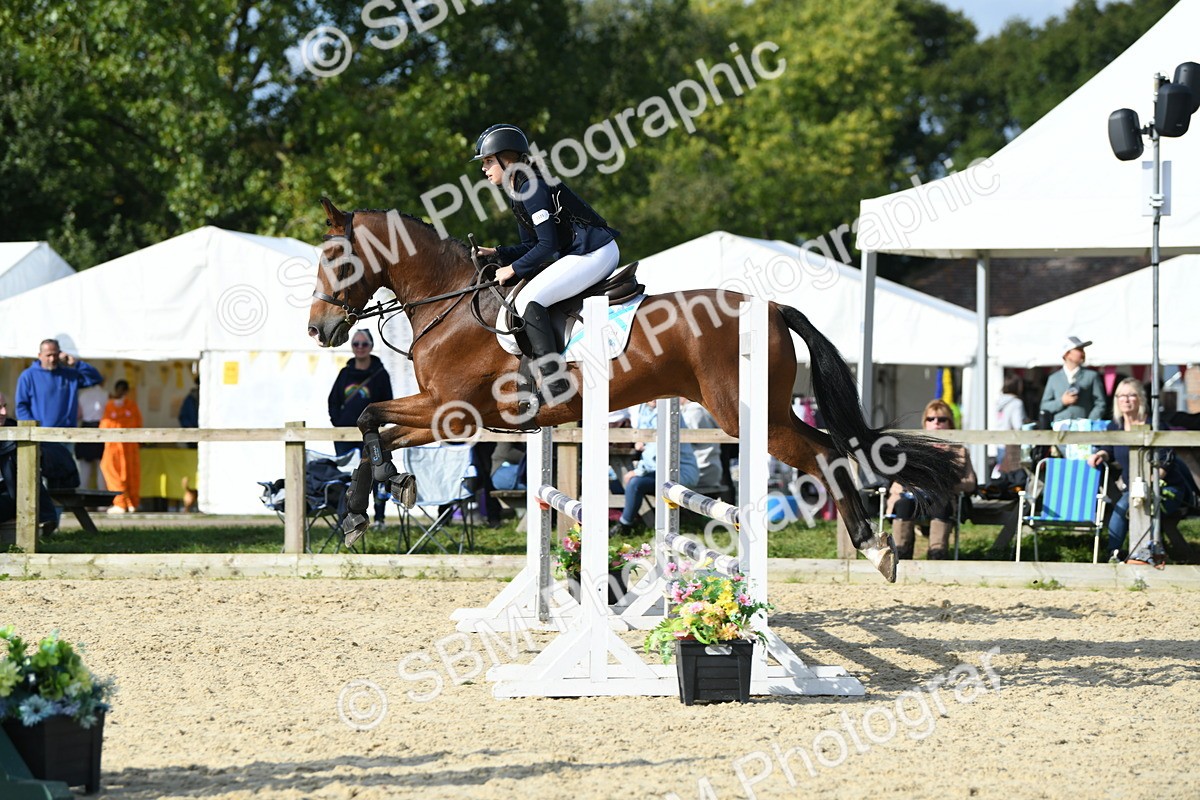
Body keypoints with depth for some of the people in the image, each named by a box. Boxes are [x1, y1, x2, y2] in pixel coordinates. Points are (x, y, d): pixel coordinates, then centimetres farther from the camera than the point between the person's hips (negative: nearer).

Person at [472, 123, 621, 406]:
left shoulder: (531, 189, -16)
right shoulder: (521, 191, 16)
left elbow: (547, 245, -19)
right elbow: (531, 245, 20)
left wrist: (513, 269, -12)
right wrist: (496, 253, 8)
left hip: (594, 253, -11)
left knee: (528, 300, -20)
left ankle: (555, 383, -23)